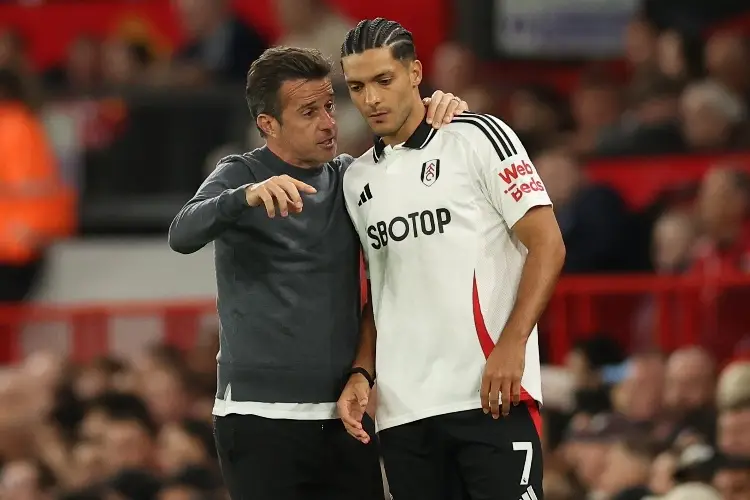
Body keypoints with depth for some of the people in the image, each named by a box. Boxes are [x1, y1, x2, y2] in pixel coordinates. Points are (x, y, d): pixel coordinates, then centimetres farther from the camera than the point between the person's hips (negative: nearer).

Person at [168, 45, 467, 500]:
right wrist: (248, 197, -39)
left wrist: (443, 117, -4)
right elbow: (183, 236, -19)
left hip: (344, 415, 5)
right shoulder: (240, 176, -2)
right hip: (261, 413, -5)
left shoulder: (349, 178, 12)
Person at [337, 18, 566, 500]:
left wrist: (511, 346, -15)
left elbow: (547, 244, -5)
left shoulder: (477, 137, -1)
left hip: (490, 394, -6)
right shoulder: (358, 179, 17)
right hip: (401, 408, 6)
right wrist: (362, 373, 9)